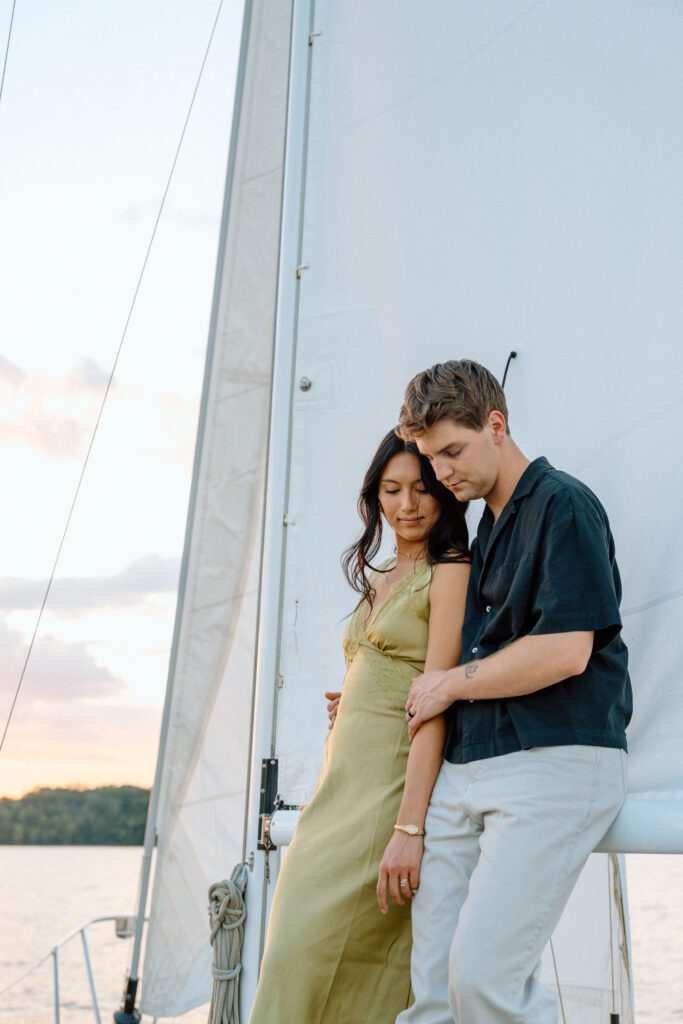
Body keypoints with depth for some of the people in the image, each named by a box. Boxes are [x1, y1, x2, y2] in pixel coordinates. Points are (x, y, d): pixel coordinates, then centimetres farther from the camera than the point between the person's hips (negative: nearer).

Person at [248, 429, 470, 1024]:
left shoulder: (450, 572, -7)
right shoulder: (380, 578, 20)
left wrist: (409, 827, -22)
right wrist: (352, 703, 9)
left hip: (394, 782, -8)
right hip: (345, 779, 8)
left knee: (311, 953, -11)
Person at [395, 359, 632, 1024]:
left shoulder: (563, 504, -5)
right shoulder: (486, 528, 22)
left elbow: (565, 650, -16)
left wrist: (450, 684, -4)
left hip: (554, 763, -8)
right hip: (466, 765, 8)